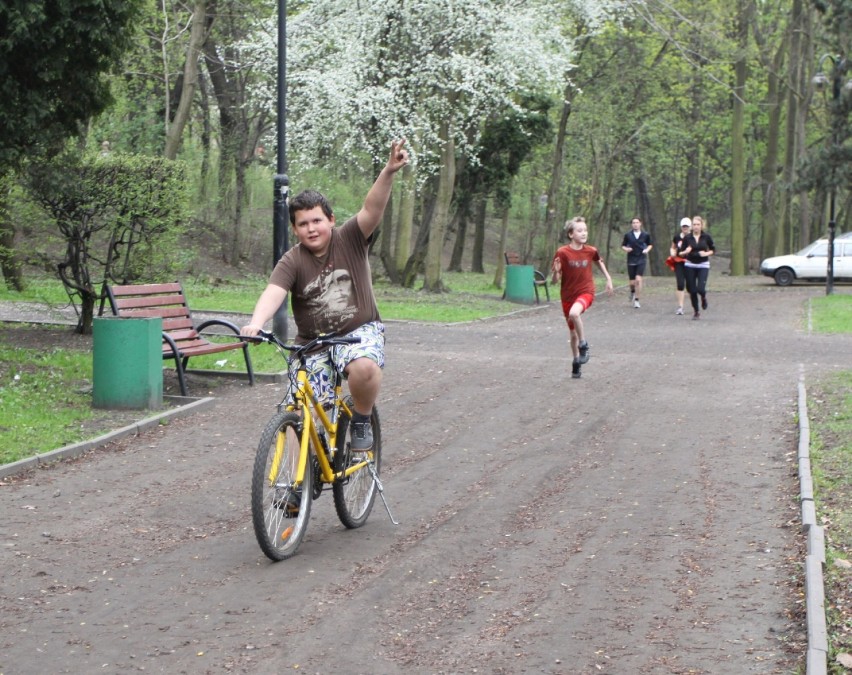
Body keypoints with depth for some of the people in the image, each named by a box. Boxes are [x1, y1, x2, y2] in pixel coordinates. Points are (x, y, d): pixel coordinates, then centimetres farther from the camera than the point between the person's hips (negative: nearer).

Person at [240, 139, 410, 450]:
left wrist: (389, 172, -38)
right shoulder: (292, 262, -8)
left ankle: (361, 422, -7)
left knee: (364, 367, -34)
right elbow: (273, 292, -24)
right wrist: (256, 323, -45)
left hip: (359, 332, -2)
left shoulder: (349, 240, -6)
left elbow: (372, 209, -21)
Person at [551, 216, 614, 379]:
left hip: (586, 292, -1)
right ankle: (576, 362, 35)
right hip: (568, 295, 1)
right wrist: (556, 272, -30)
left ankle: (584, 345, -17)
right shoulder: (562, 253, -12)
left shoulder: (591, 251, -5)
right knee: (573, 333, 13)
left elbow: (599, 261, 20)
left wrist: (608, 278, 20)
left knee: (574, 313, -35)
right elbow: (554, 281, -9)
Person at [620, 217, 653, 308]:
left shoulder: (645, 235, 1)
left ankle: (636, 300, -6)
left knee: (638, 280, -15)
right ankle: (632, 292, 40)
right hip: (631, 260, 1)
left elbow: (650, 244, 16)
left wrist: (647, 249, -4)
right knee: (632, 282, 4)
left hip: (641, 260, -1)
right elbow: (623, 245, 9)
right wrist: (626, 249, -12)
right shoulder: (628, 235, 0)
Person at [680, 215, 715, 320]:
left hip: (703, 265, -1)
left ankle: (704, 297, 22)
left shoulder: (706, 237, -3)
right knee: (692, 290, 1)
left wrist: (706, 254, -11)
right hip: (690, 265, 1)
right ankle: (696, 311, 18)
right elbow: (681, 253, 3)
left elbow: (713, 249, 8)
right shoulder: (687, 238, -1)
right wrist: (685, 252, -19)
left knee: (700, 289, -15)